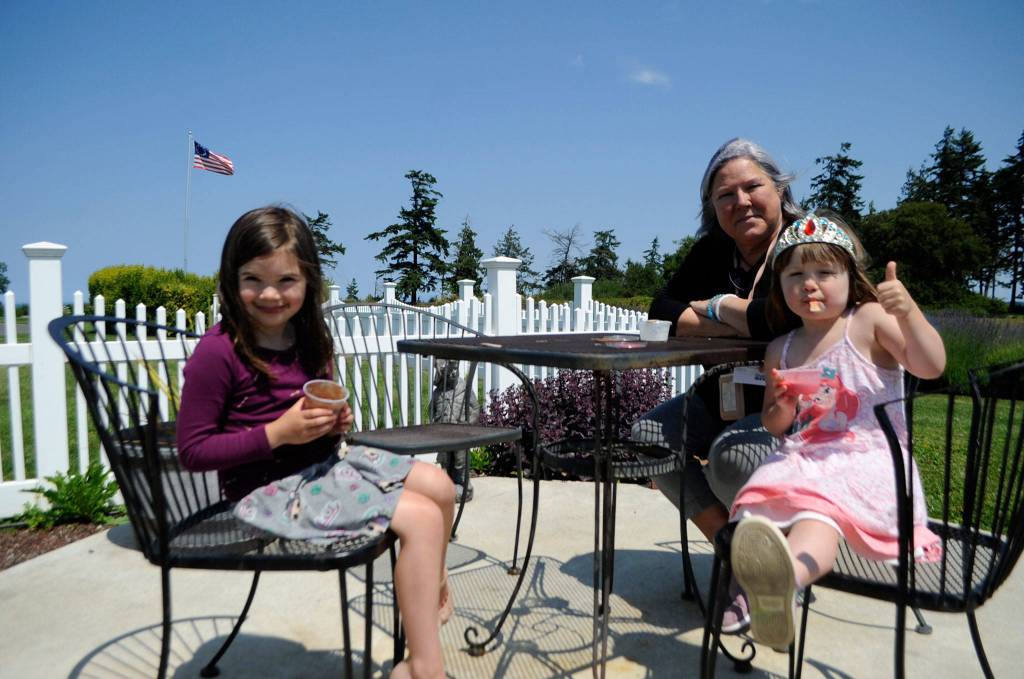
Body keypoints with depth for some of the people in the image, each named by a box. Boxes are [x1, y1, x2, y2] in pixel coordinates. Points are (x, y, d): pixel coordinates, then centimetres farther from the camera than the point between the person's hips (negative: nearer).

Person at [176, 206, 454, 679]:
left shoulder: (308, 337, 4)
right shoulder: (219, 352, -18)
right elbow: (193, 450, -16)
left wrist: (335, 420, -3)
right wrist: (278, 432, -24)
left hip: (325, 461, 8)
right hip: (271, 488, -8)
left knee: (438, 486, 5)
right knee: (422, 518, -18)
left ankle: (431, 586, 30)